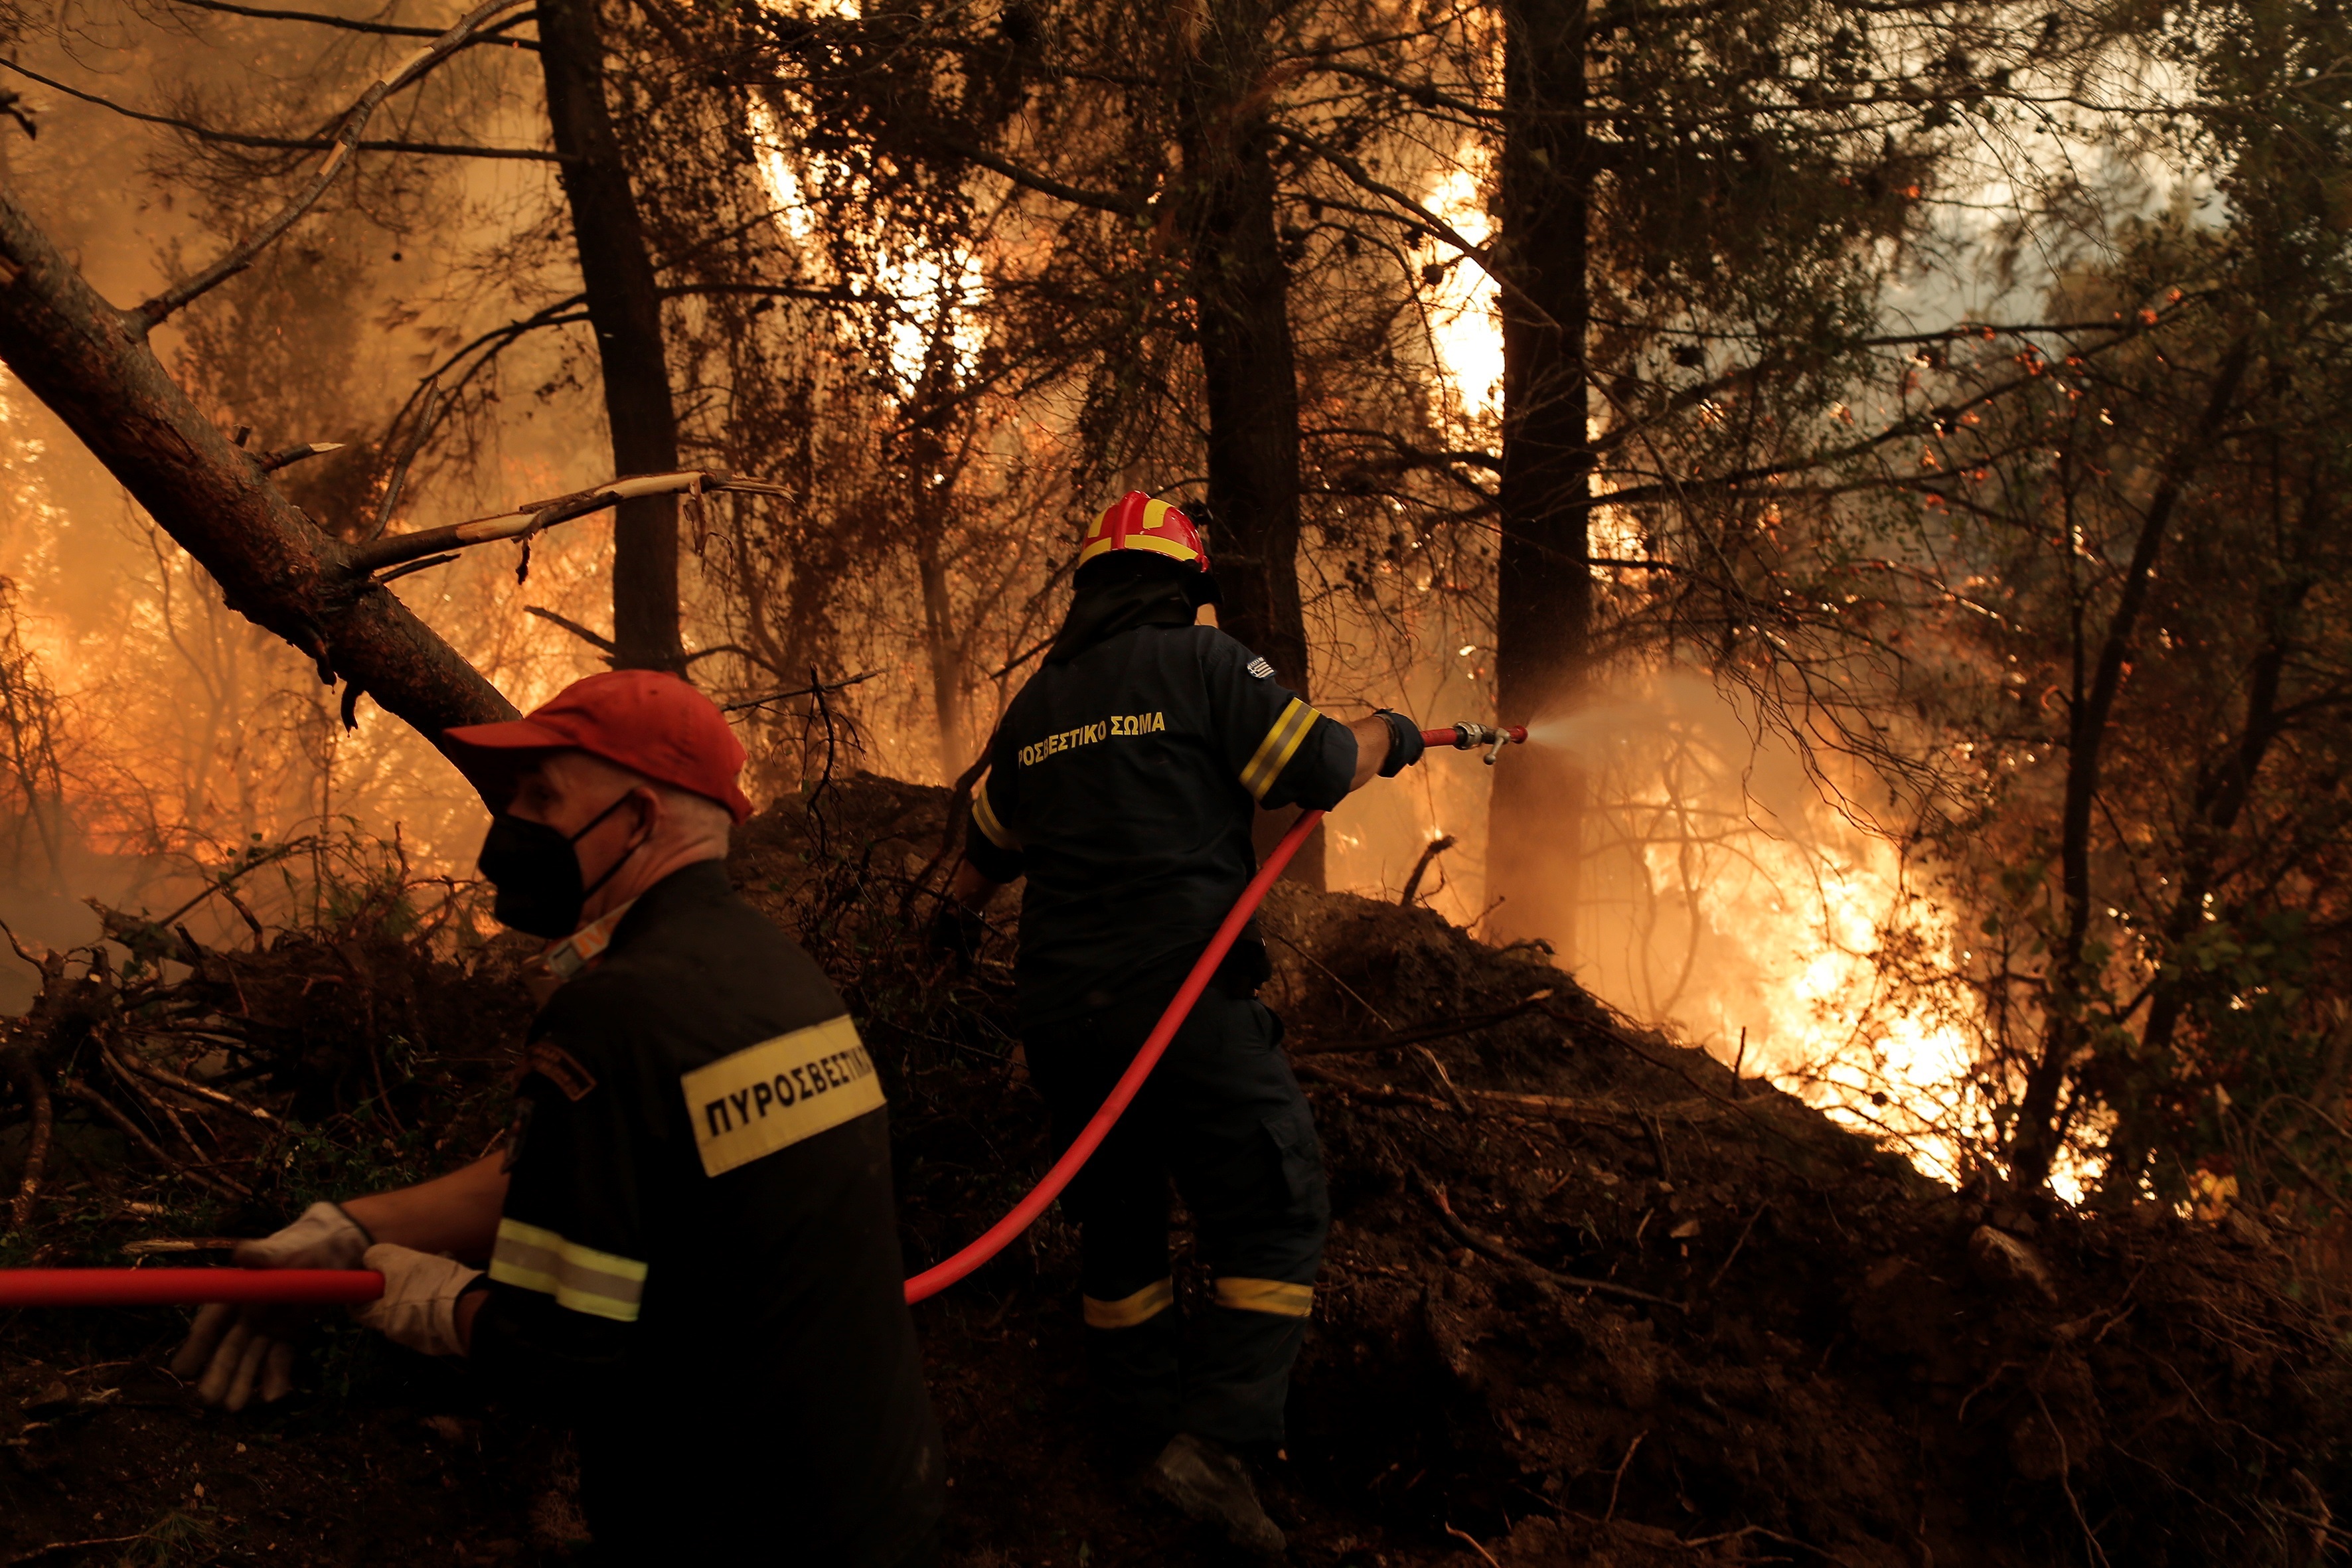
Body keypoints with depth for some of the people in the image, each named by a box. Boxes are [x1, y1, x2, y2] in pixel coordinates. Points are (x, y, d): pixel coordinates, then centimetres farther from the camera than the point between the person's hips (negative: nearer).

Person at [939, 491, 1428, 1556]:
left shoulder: (1037, 701, 15)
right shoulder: (1201, 662, -4)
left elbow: (991, 837, 28)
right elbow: (1317, 768, -6)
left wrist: (957, 911, 49)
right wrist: (1385, 737, 16)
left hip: (1061, 1011, 7)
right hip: (1180, 995, -6)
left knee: (1116, 1219, 19)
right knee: (1275, 1217, 0)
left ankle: (1143, 1421, 28)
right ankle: (1214, 1438, -10)